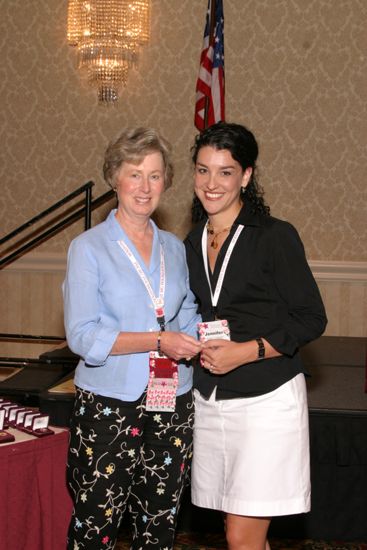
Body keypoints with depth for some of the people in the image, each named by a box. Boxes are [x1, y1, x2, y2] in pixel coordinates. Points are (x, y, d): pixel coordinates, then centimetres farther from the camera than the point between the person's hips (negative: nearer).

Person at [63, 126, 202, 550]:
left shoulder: (174, 248, 11)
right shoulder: (88, 248, -4)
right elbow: (82, 335, -13)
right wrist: (158, 342, -20)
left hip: (172, 405, 5)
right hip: (108, 405, -4)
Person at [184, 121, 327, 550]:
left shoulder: (274, 236, -9)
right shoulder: (193, 244, 10)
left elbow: (311, 319, -9)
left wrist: (246, 351, -18)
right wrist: (194, 346, 4)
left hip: (266, 398, -6)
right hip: (210, 399, 6)